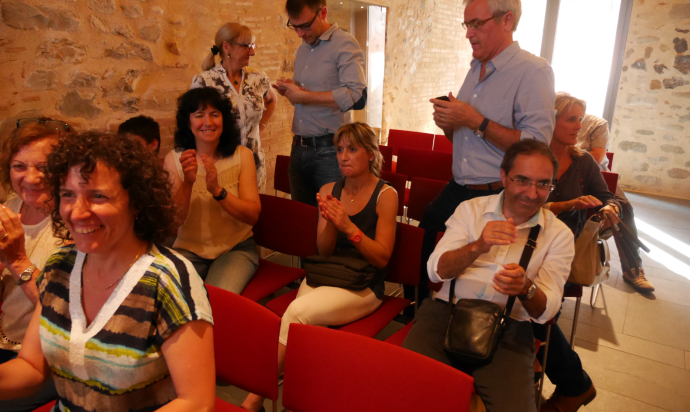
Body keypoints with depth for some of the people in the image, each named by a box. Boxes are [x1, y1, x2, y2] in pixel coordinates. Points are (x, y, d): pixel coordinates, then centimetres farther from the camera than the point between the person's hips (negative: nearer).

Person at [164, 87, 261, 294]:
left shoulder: (241, 155, -1)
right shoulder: (174, 159, 0)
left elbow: (253, 215, -10)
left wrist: (217, 190, -27)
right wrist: (187, 183, -26)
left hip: (236, 247, -1)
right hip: (189, 250, 1)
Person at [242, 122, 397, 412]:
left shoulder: (385, 195, -4)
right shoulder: (329, 190, 9)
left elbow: (382, 257, -8)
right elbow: (324, 252, 7)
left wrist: (348, 226, -21)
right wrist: (329, 222, -14)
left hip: (363, 287, -4)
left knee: (297, 311, -27)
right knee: (307, 328, -28)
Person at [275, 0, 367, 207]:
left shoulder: (344, 44, -7)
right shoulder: (302, 49, 16)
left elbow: (357, 97, -21)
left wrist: (303, 95, -17)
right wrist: (289, 90, 3)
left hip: (329, 150, -7)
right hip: (298, 148, 7)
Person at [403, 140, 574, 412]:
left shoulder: (559, 235, 9)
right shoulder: (470, 209, 10)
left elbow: (546, 310, 3)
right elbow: (435, 271, 0)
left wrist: (525, 289, -22)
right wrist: (477, 247, -19)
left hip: (508, 328, 0)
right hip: (447, 311, 1)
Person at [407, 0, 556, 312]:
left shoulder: (533, 70, -11)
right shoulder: (476, 69, 14)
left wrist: (475, 120, -20)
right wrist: (448, 124, -1)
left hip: (496, 197, -7)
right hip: (456, 190, 8)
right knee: (416, 247, 11)